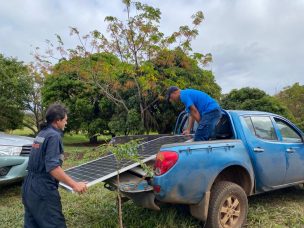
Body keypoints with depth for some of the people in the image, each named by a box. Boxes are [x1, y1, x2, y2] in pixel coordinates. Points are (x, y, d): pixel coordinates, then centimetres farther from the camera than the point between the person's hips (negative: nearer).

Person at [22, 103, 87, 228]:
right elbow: (52, 167, -26)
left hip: (29, 187, 9)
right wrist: (74, 185, -25)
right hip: (43, 190, -9)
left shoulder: (41, 134, 12)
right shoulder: (54, 135, -17)